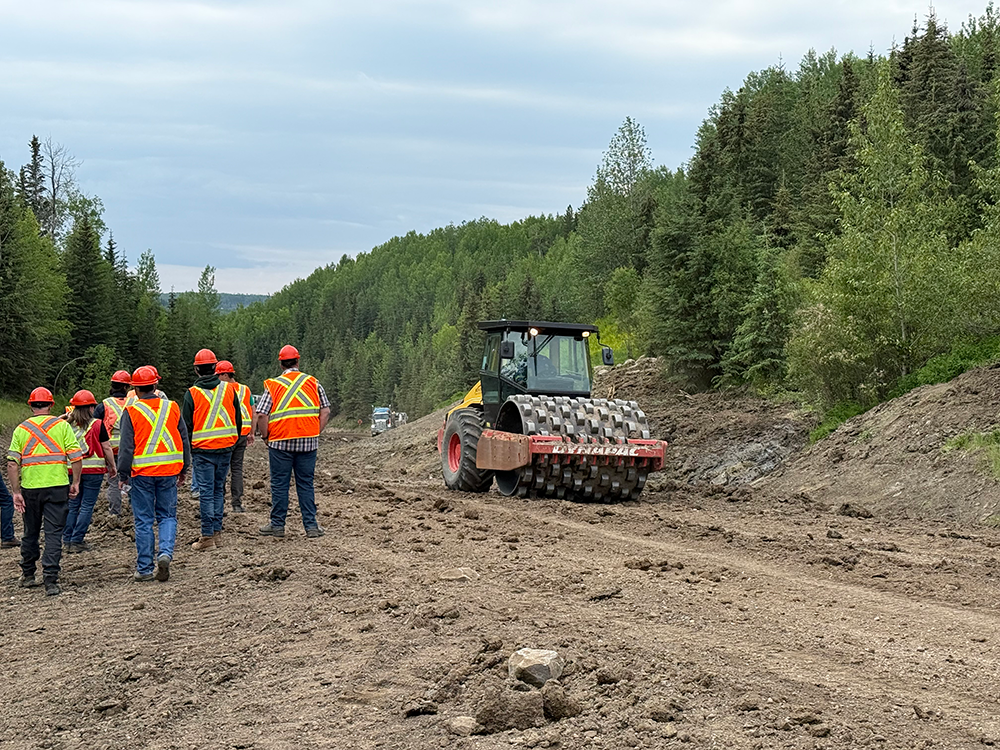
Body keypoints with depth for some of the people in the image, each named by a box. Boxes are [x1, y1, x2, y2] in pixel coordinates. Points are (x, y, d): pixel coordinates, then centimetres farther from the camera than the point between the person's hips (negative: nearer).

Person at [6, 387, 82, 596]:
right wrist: (75, 482, 5)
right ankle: (50, 580, -7)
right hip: (57, 486, -2)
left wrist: (16, 492, 0)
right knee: (53, 533, 0)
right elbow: (76, 457, -6)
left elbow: (12, 463, -2)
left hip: (30, 488, 2)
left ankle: (27, 575, 29)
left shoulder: (21, 429, 5)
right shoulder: (61, 426, 1)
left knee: (30, 532, 18)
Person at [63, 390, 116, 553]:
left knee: (72, 505, 11)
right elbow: (106, 448, -4)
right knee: (87, 506, 2)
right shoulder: (97, 425, -7)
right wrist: (112, 466, 7)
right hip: (93, 470, -4)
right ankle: (77, 541, -1)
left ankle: (66, 541, 12)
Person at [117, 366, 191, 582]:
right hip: (169, 471, 2)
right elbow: (184, 440, 10)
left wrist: (123, 474, 3)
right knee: (167, 516, 12)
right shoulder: (172, 408, 4)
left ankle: (144, 568, 7)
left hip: (142, 473, -2)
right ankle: (165, 553, -11)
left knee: (144, 520, 5)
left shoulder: (131, 412, -6)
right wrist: (183, 469, 21)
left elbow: (126, 446, -6)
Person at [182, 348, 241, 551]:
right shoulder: (228, 389, 3)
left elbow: (186, 425, -3)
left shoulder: (192, 394, -7)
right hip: (226, 447, 3)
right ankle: (217, 533, 16)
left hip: (202, 449, -3)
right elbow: (238, 420, 11)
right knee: (219, 489, 14)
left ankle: (207, 537, -2)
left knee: (206, 492, -2)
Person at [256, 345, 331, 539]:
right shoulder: (313, 383, 5)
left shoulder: (273, 386, -2)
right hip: (308, 442, 2)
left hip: (280, 442, -2)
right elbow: (325, 411, 3)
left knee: (279, 484, 6)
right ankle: (311, 526, 6)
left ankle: (277, 525, 11)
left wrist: (266, 436, 4)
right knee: (306, 484, 8)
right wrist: (316, 433, 9)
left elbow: (261, 415, -8)